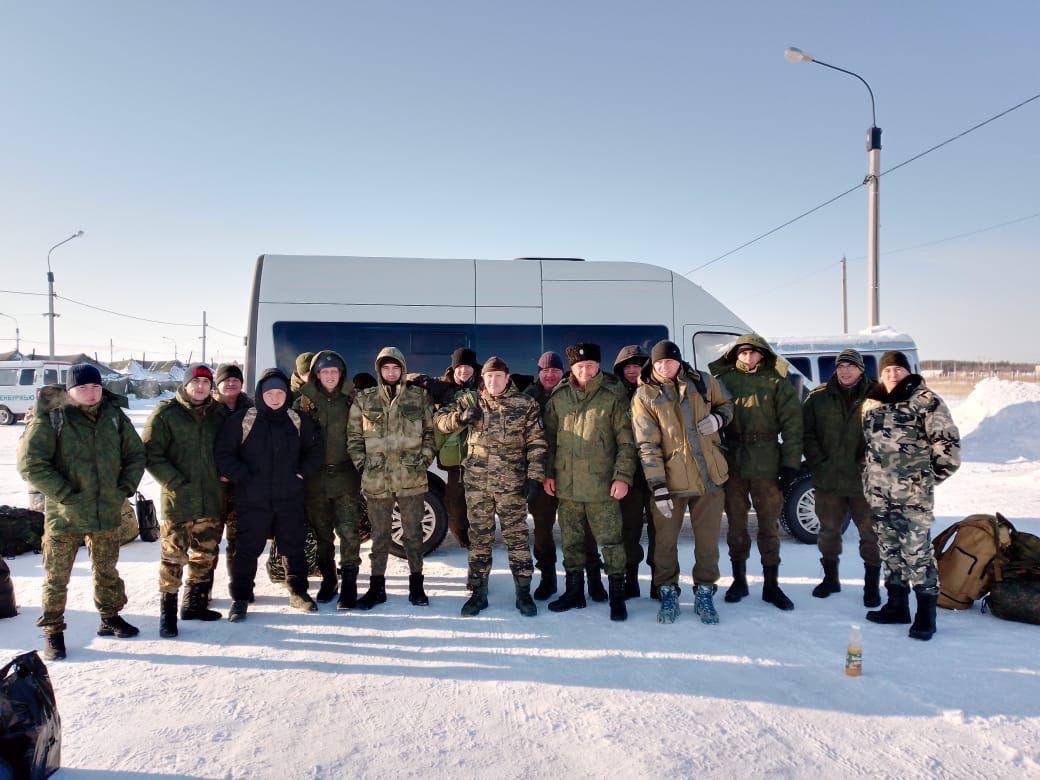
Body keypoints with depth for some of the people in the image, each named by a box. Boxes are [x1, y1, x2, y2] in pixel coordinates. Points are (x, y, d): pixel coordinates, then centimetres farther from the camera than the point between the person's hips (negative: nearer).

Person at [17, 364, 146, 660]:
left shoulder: (114, 416, 2)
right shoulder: (50, 418, -11)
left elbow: (136, 455, 9)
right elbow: (31, 464, -15)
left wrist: (125, 489, -2)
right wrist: (66, 495, -18)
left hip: (108, 513, 4)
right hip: (64, 514, -4)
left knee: (107, 570, 19)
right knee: (57, 577, 8)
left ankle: (110, 617, 37)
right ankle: (53, 631, 24)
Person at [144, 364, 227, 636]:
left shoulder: (216, 415, 11)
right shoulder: (166, 413, -4)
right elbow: (150, 453, -8)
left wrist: (223, 474, 8)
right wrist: (174, 482, -15)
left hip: (211, 500, 5)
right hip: (178, 500, -5)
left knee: (206, 554, 13)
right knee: (173, 554, -2)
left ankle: (194, 603, 29)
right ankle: (168, 610, 11)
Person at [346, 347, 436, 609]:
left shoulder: (419, 397, 6)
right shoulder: (364, 399, 7)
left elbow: (430, 431, 10)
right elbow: (353, 435, 9)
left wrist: (424, 459, 1)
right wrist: (362, 464, 1)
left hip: (412, 478, 0)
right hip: (376, 479, 1)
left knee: (413, 533, 8)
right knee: (379, 535, 9)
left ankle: (416, 584, 20)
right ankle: (377, 586, 20)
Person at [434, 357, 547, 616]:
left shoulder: (525, 405, 1)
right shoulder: (470, 401, 6)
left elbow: (536, 443, 0)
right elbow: (439, 420, 7)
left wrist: (534, 475, -8)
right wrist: (462, 416, -12)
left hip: (512, 483, -2)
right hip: (476, 482, 2)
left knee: (517, 536, 3)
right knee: (479, 537, 9)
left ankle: (523, 592, 14)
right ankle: (478, 592, 19)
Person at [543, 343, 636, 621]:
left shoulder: (613, 398, -2)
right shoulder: (558, 398, 8)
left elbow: (626, 441, -3)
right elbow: (549, 438, 13)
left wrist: (622, 476, -10)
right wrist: (548, 473, 7)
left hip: (602, 485, -4)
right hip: (566, 484, 4)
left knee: (610, 540, 1)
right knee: (571, 541, 14)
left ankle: (617, 595, 14)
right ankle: (574, 591, 28)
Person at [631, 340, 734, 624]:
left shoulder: (702, 381, 3)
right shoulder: (644, 396, -4)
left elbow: (727, 403, 20)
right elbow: (647, 445, -8)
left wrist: (718, 418, -5)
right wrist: (658, 486, -14)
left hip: (710, 475, 2)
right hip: (670, 480, -1)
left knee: (708, 540, 10)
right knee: (665, 540, 6)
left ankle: (705, 593, 26)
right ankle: (668, 593, 24)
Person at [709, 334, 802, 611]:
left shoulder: (777, 382, 2)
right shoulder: (724, 379, 6)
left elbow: (792, 424, -1)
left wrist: (790, 463, -6)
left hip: (766, 465, -1)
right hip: (732, 463, 1)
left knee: (769, 525, 5)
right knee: (736, 524, 10)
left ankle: (771, 584, 17)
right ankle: (739, 579, 24)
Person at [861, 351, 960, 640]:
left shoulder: (925, 400, -5)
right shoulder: (870, 403, 13)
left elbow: (948, 442, -7)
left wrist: (931, 477, -3)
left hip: (912, 492, -6)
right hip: (878, 491, 6)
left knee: (917, 550, -6)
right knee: (889, 549, 14)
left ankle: (926, 614, 4)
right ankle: (897, 605, 26)